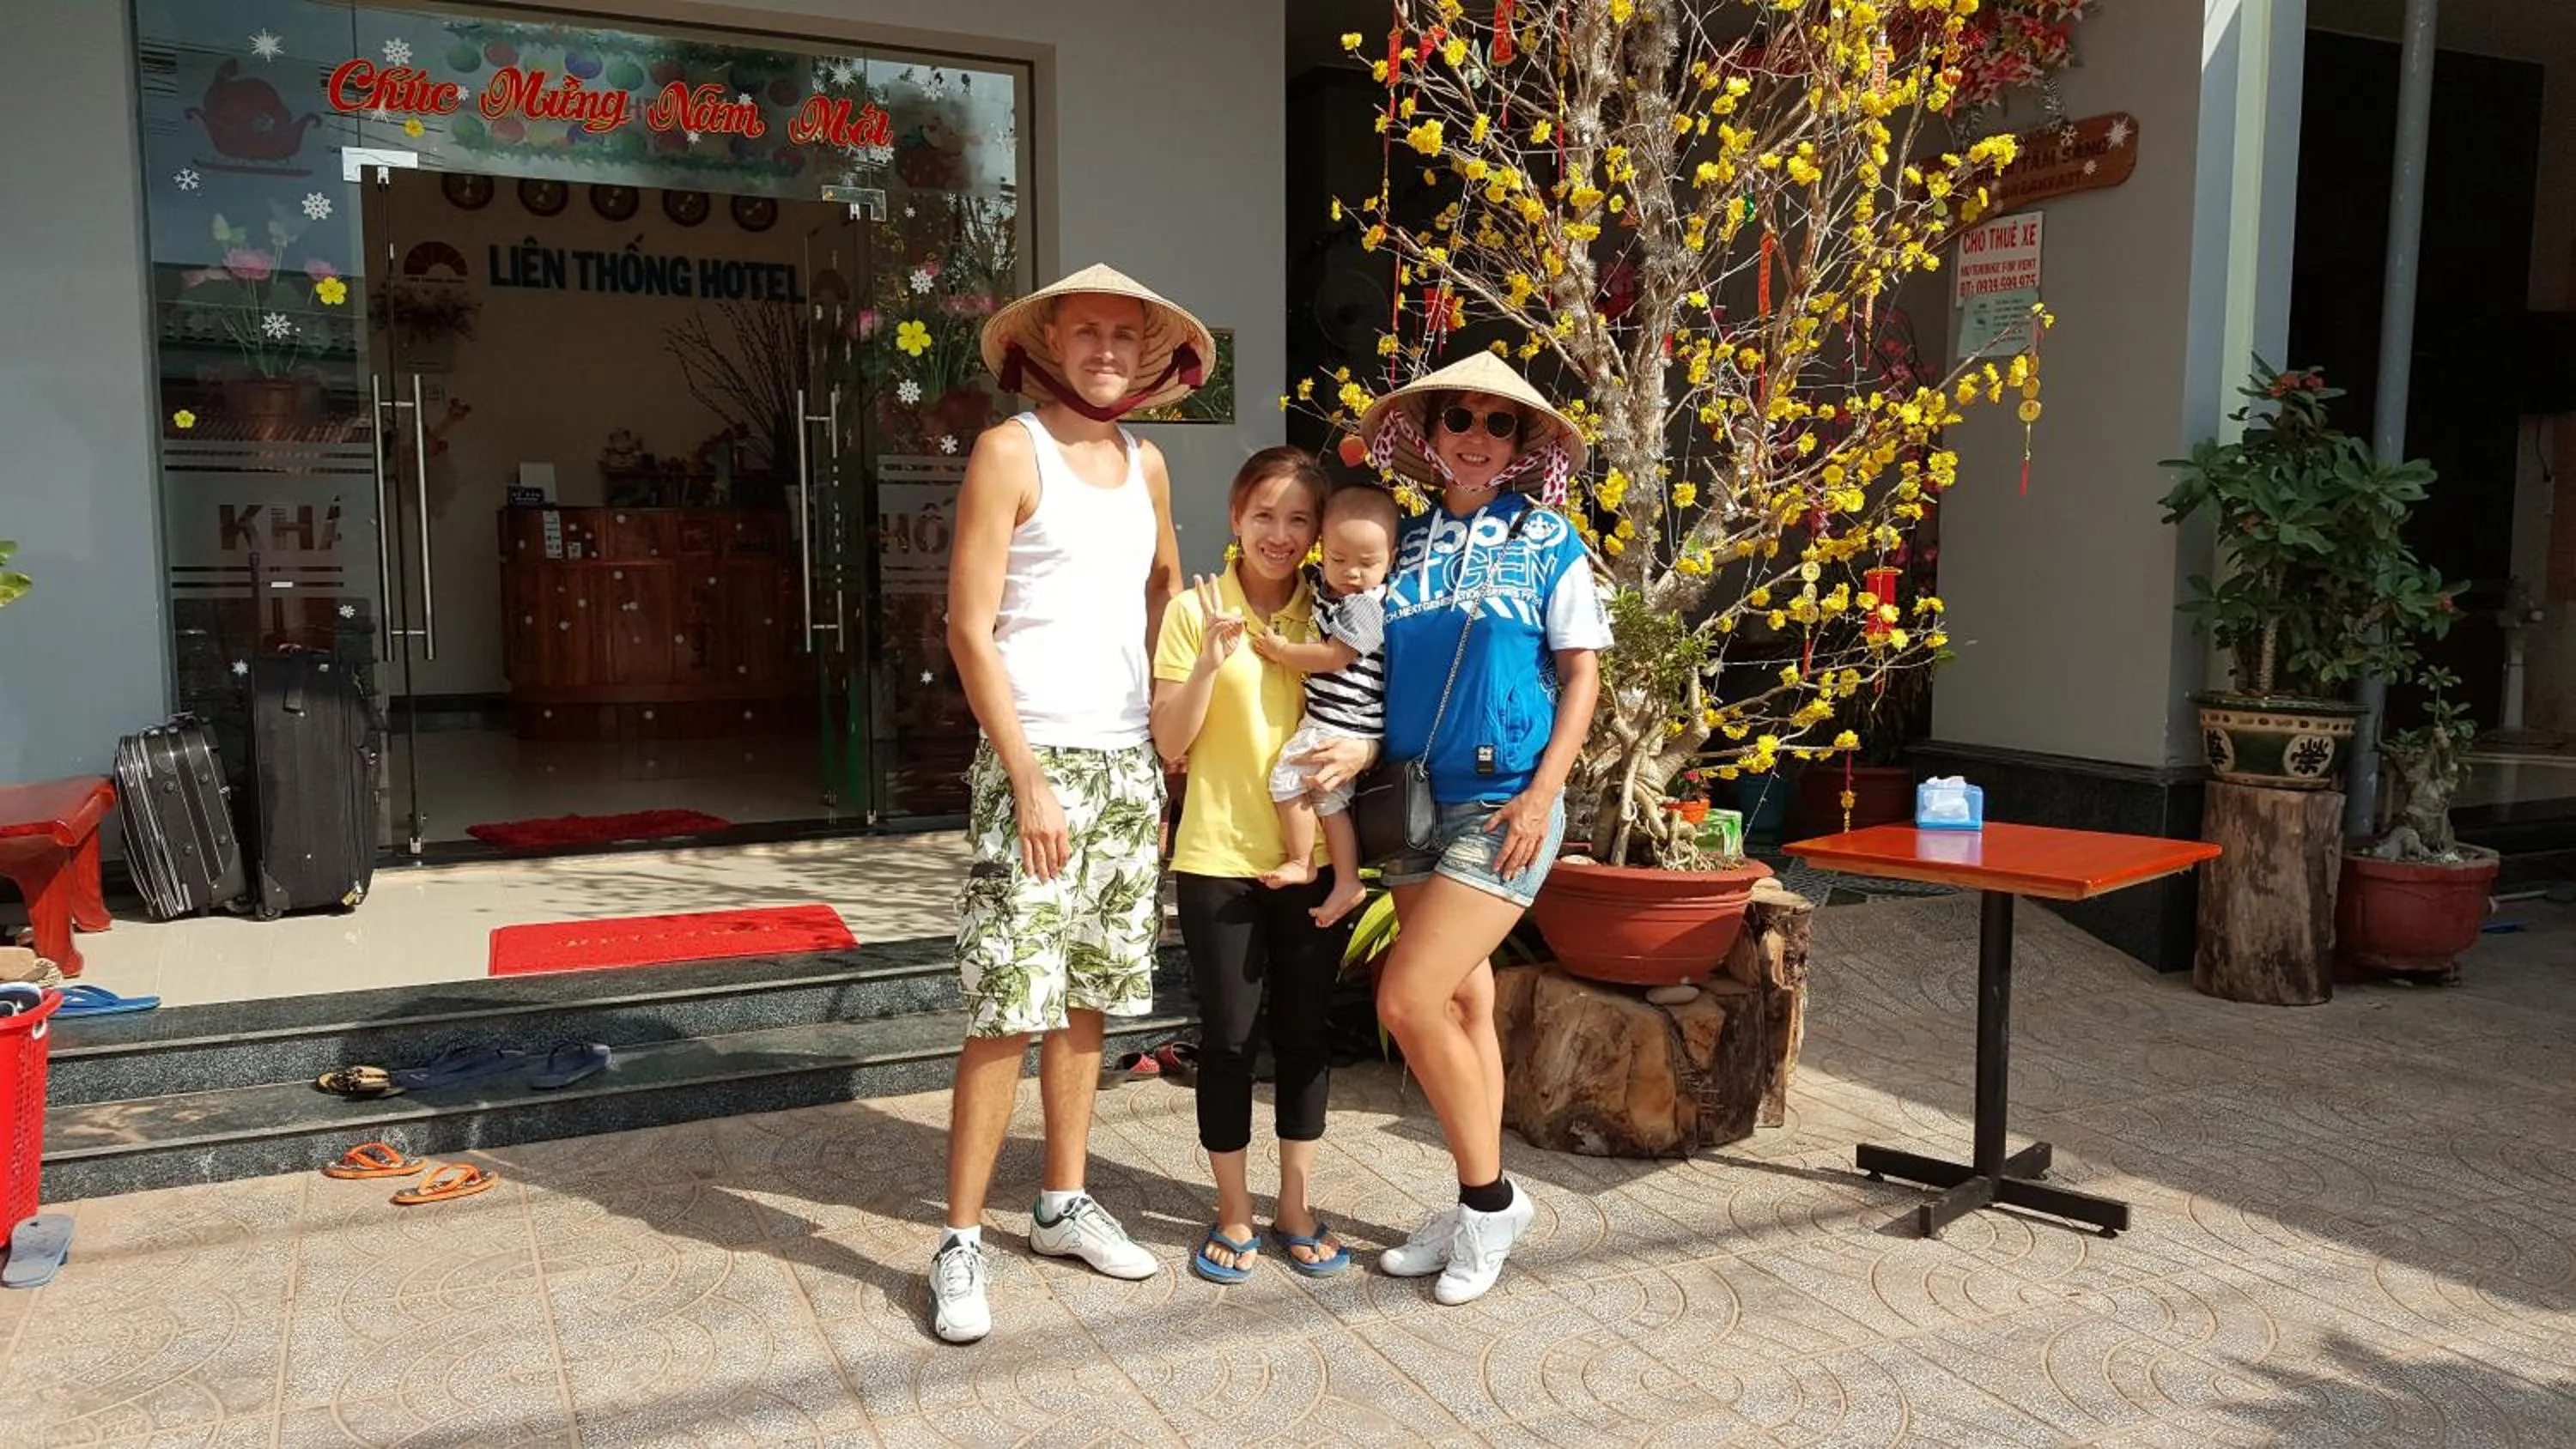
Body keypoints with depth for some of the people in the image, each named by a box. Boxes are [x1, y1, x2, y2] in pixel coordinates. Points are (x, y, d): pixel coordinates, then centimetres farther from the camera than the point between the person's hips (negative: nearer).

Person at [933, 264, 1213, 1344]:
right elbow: (970, 629, -11)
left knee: (1087, 994, 12)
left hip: (1129, 761, 6)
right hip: (1037, 759, -6)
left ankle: (1064, 1205, 25)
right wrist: (1030, 778, -15)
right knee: (1007, 1008, -7)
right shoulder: (1010, 452, -6)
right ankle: (960, 1242, 4)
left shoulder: (1146, 463, 12)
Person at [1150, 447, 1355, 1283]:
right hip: (1219, 859, -2)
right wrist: (1210, 660, -21)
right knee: (1228, 1034, 5)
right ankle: (1233, 1214, 21)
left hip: (1312, 859, 2)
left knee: (1304, 1031, 10)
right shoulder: (1196, 611, -4)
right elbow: (1170, 744, -7)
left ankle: (1296, 1208, 25)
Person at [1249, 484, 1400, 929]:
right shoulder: (1321, 580, 9)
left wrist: (1282, 651, -9)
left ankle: (1299, 863, 7)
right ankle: (1347, 881, 24)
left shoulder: (1367, 604, -17)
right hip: (1329, 721, 9)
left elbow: (1335, 657, -19)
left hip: (1343, 727, -9)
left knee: (1289, 778, -10)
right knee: (1329, 800, 15)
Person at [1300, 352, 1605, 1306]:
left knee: (1408, 1002, -13)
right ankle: (1482, 1206, 25)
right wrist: (1362, 750, -9)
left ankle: (1488, 1199, 6)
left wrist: (1541, 795, -12)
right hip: (1415, 802, 5)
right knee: (1462, 1004, 11)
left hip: (1504, 804, -5)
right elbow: (1376, 678, 11)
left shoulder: (1546, 541, -1)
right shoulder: (1404, 545, 9)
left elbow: (1580, 674, -2)